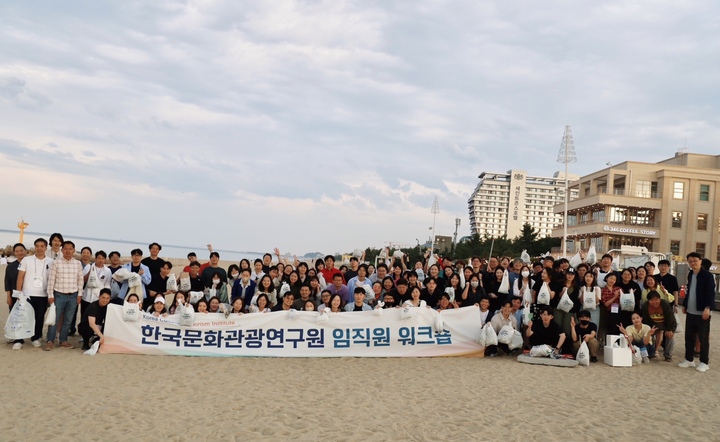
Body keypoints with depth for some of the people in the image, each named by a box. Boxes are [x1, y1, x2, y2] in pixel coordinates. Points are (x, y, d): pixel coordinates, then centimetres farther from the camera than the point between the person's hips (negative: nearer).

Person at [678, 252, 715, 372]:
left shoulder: (707, 275, -10)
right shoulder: (690, 275, 12)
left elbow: (711, 293, -15)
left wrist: (707, 308, -23)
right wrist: (684, 305, 19)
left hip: (702, 312, -7)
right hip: (690, 311, 7)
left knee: (703, 338, 1)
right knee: (689, 336, 11)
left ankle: (704, 362, 10)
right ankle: (689, 359, 22)